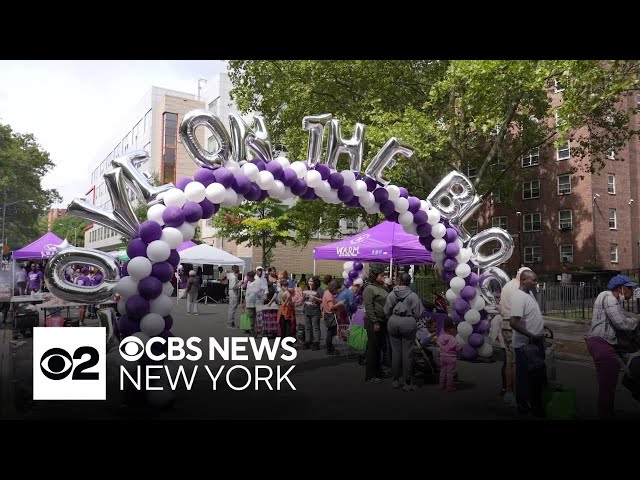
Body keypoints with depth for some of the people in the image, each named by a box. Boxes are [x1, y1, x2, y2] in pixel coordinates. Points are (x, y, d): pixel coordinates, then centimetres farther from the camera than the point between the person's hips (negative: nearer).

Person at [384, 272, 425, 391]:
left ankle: (395, 380, 20)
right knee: (407, 353, 4)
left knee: (395, 351, 12)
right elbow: (418, 313, -7)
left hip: (393, 322, 3)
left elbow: (386, 311, 3)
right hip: (409, 323, -3)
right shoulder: (413, 295, -9)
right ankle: (407, 383, 10)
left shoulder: (391, 294, -1)